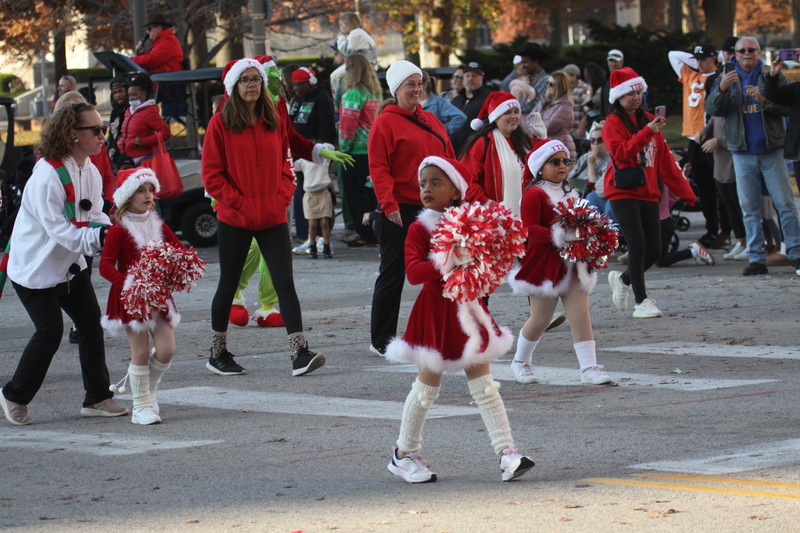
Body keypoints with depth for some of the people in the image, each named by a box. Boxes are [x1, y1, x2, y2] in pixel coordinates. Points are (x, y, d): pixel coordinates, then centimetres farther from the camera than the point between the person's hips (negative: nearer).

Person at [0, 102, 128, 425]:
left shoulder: (90, 172, 1)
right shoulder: (47, 175, -26)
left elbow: (94, 216, 3)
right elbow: (57, 229, -29)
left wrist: (111, 230, -18)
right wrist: (96, 237, -38)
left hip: (70, 265, 8)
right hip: (35, 267, -8)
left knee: (91, 324, 3)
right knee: (50, 331, -8)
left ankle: (97, 398, 12)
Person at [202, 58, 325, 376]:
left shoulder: (274, 122, 9)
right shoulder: (221, 123, -3)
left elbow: (285, 164, 14)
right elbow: (211, 173, -6)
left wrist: (282, 197, -2)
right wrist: (238, 203, -12)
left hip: (273, 217, 3)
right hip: (234, 219, -3)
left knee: (285, 282, -8)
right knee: (228, 284, 8)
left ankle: (300, 354, -14)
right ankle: (217, 354, 21)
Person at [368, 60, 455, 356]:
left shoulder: (431, 121, 14)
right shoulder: (385, 122, -7)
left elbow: (449, 161, 16)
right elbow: (378, 168, -13)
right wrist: (388, 204, -21)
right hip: (401, 211, -7)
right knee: (393, 276, 0)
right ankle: (381, 341, 8)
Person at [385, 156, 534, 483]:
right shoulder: (419, 230, -6)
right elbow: (413, 272, -20)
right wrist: (450, 262, -30)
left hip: (468, 309, 4)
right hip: (435, 312, -4)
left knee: (484, 385, 1)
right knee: (427, 386, 5)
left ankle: (507, 455, -3)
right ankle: (404, 454, 20)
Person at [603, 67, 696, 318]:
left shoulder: (648, 120, 13)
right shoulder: (613, 123, -3)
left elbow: (665, 159, 16)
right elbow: (621, 152, -21)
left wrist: (685, 191, 14)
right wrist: (647, 132, -28)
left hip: (648, 193, 6)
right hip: (623, 193, -6)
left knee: (654, 250, 5)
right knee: (638, 245, -13)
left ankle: (623, 280, 30)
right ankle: (641, 302, -5)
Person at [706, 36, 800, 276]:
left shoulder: (772, 75, 3)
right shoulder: (727, 78, 8)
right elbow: (711, 109, -4)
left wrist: (764, 99, -22)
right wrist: (721, 90, -22)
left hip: (771, 150, -2)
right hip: (743, 153, 2)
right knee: (749, 209, 3)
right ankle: (756, 258, 6)